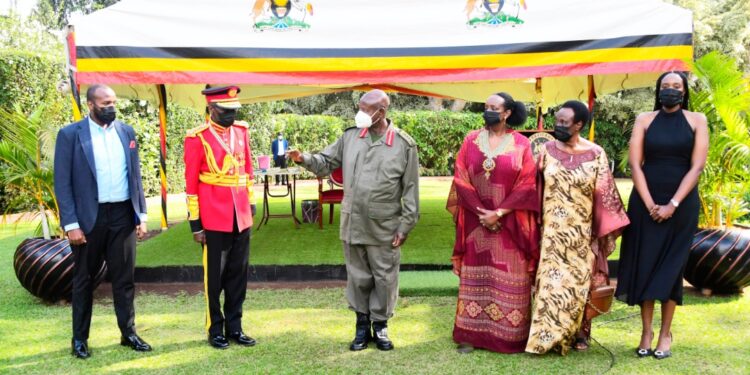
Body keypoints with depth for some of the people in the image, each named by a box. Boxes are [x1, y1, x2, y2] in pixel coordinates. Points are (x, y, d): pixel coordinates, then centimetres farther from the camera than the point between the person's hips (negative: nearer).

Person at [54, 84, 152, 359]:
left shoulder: (126, 132, 7)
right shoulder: (70, 135, -4)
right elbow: (62, 183, -6)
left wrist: (141, 214, 6)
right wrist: (71, 224, -12)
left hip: (123, 215, 3)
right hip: (89, 217, -3)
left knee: (124, 278, 9)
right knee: (84, 279, 10)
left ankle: (128, 333, 22)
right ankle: (80, 339, 23)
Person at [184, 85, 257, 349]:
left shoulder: (241, 131, 8)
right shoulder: (197, 138, -7)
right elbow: (191, 183, -6)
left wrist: (251, 204, 12)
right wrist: (195, 223, -7)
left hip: (241, 216, 5)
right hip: (214, 219, -5)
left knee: (238, 274, 11)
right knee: (215, 276, 7)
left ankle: (234, 327, 24)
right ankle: (215, 329, 21)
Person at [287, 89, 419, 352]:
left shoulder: (404, 144, -8)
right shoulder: (351, 136, 3)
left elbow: (411, 190, -5)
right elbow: (326, 162, 9)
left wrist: (405, 226, -7)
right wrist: (304, 159, -11)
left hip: (385, 228, -3)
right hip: (353, 224, 3)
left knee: (384, 278, 9)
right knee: (358, 276, 13)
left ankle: (380, 325, 27)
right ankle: (362, 325, 29)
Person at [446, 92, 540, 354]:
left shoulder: (521, 144, -1)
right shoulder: (471, 141, 5)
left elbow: (526, 185, -6)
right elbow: (461, 180, 0)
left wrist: (498, 214, -13)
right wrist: (481, 213, -9)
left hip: (510, 225, -1)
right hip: (476, 221, 2)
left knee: (509, 279, 2)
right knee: (475, 277, 6)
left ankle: (510, 336, 12)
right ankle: (470, 334, 13)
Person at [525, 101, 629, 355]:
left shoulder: (595, 154, -3)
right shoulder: (547, 150, 0)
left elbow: (603, 196, -1)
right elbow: (536, 189, 4)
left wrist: (601, 233, -3)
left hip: (581, 233, 0)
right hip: (552, 232, 1)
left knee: (580, 282, 9)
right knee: (551, 281, 1)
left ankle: (579, 333, 23)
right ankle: (548, 335, 10)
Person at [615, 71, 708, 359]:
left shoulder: (697, 121, 2)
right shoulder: (644, 120, 3)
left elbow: (697, 166, -5)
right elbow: (635, 164, -4)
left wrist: (673, 204, -14)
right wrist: (650, 205, -12)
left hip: (681, 203, 0)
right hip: (646, 202, 1)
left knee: (671, 267, 5)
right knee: (645, 263, 2)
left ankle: (665, 333, 15)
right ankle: (646, 331, 12)